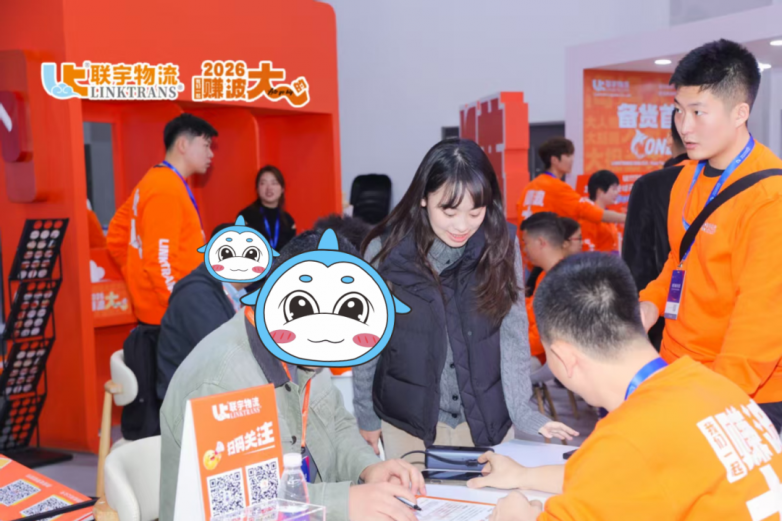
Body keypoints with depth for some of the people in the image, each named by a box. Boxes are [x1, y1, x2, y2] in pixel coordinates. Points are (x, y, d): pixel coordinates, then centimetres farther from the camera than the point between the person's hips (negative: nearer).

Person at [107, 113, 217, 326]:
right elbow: (160, 261, -24)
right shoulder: (166, 189, -18)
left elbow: (117, 238, 18)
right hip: (169, 315, -10)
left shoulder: (156, 181, 13)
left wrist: (138, 278, 17)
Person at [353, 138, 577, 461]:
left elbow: (513, 335, -5)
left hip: (487, 421, 1)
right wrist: (366, 415, 5)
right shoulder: (386, 250, -10)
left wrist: (521, 409, -15)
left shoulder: (500, 245, -8)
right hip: (408, 422, -1)